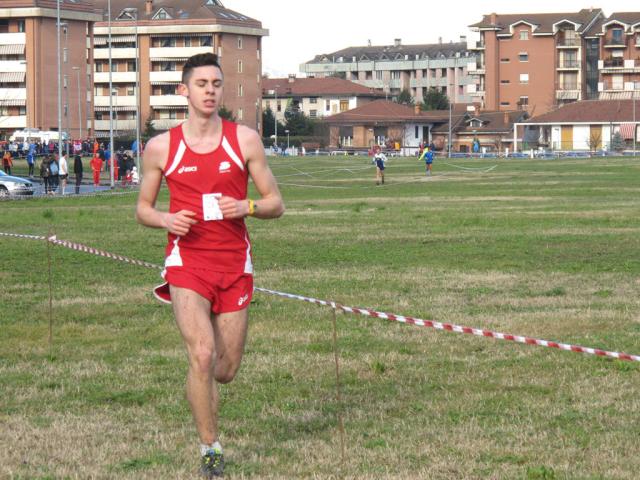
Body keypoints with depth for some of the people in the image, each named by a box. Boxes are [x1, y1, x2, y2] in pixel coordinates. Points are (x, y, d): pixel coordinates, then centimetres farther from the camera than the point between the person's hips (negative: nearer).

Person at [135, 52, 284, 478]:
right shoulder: (161, 147, 2)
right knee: (202, 356, -19)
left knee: (226, 370, 7)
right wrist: (167, 220, -10)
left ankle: (199, 385, 44)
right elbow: (143, 208, 12)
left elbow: (276, 204, 5)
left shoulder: (245, 140, 2)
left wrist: (245, 207, -16)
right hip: (187, 262, -2)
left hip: (235, 263, 2)